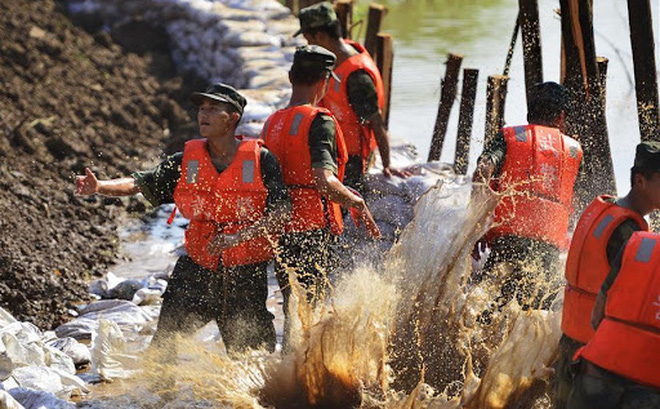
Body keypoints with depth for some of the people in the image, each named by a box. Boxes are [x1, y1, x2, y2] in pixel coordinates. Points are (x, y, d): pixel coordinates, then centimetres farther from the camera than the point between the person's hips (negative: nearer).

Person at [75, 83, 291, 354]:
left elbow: (282, 211, -12)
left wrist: (238, 237, -25)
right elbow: (142, 184, -5)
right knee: (166, 339, -6)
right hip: (197, 270, 2)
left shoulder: (261, 159, -6)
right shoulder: (187, 161, 3)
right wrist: (99, 186, -23)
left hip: (246, 275, -2)